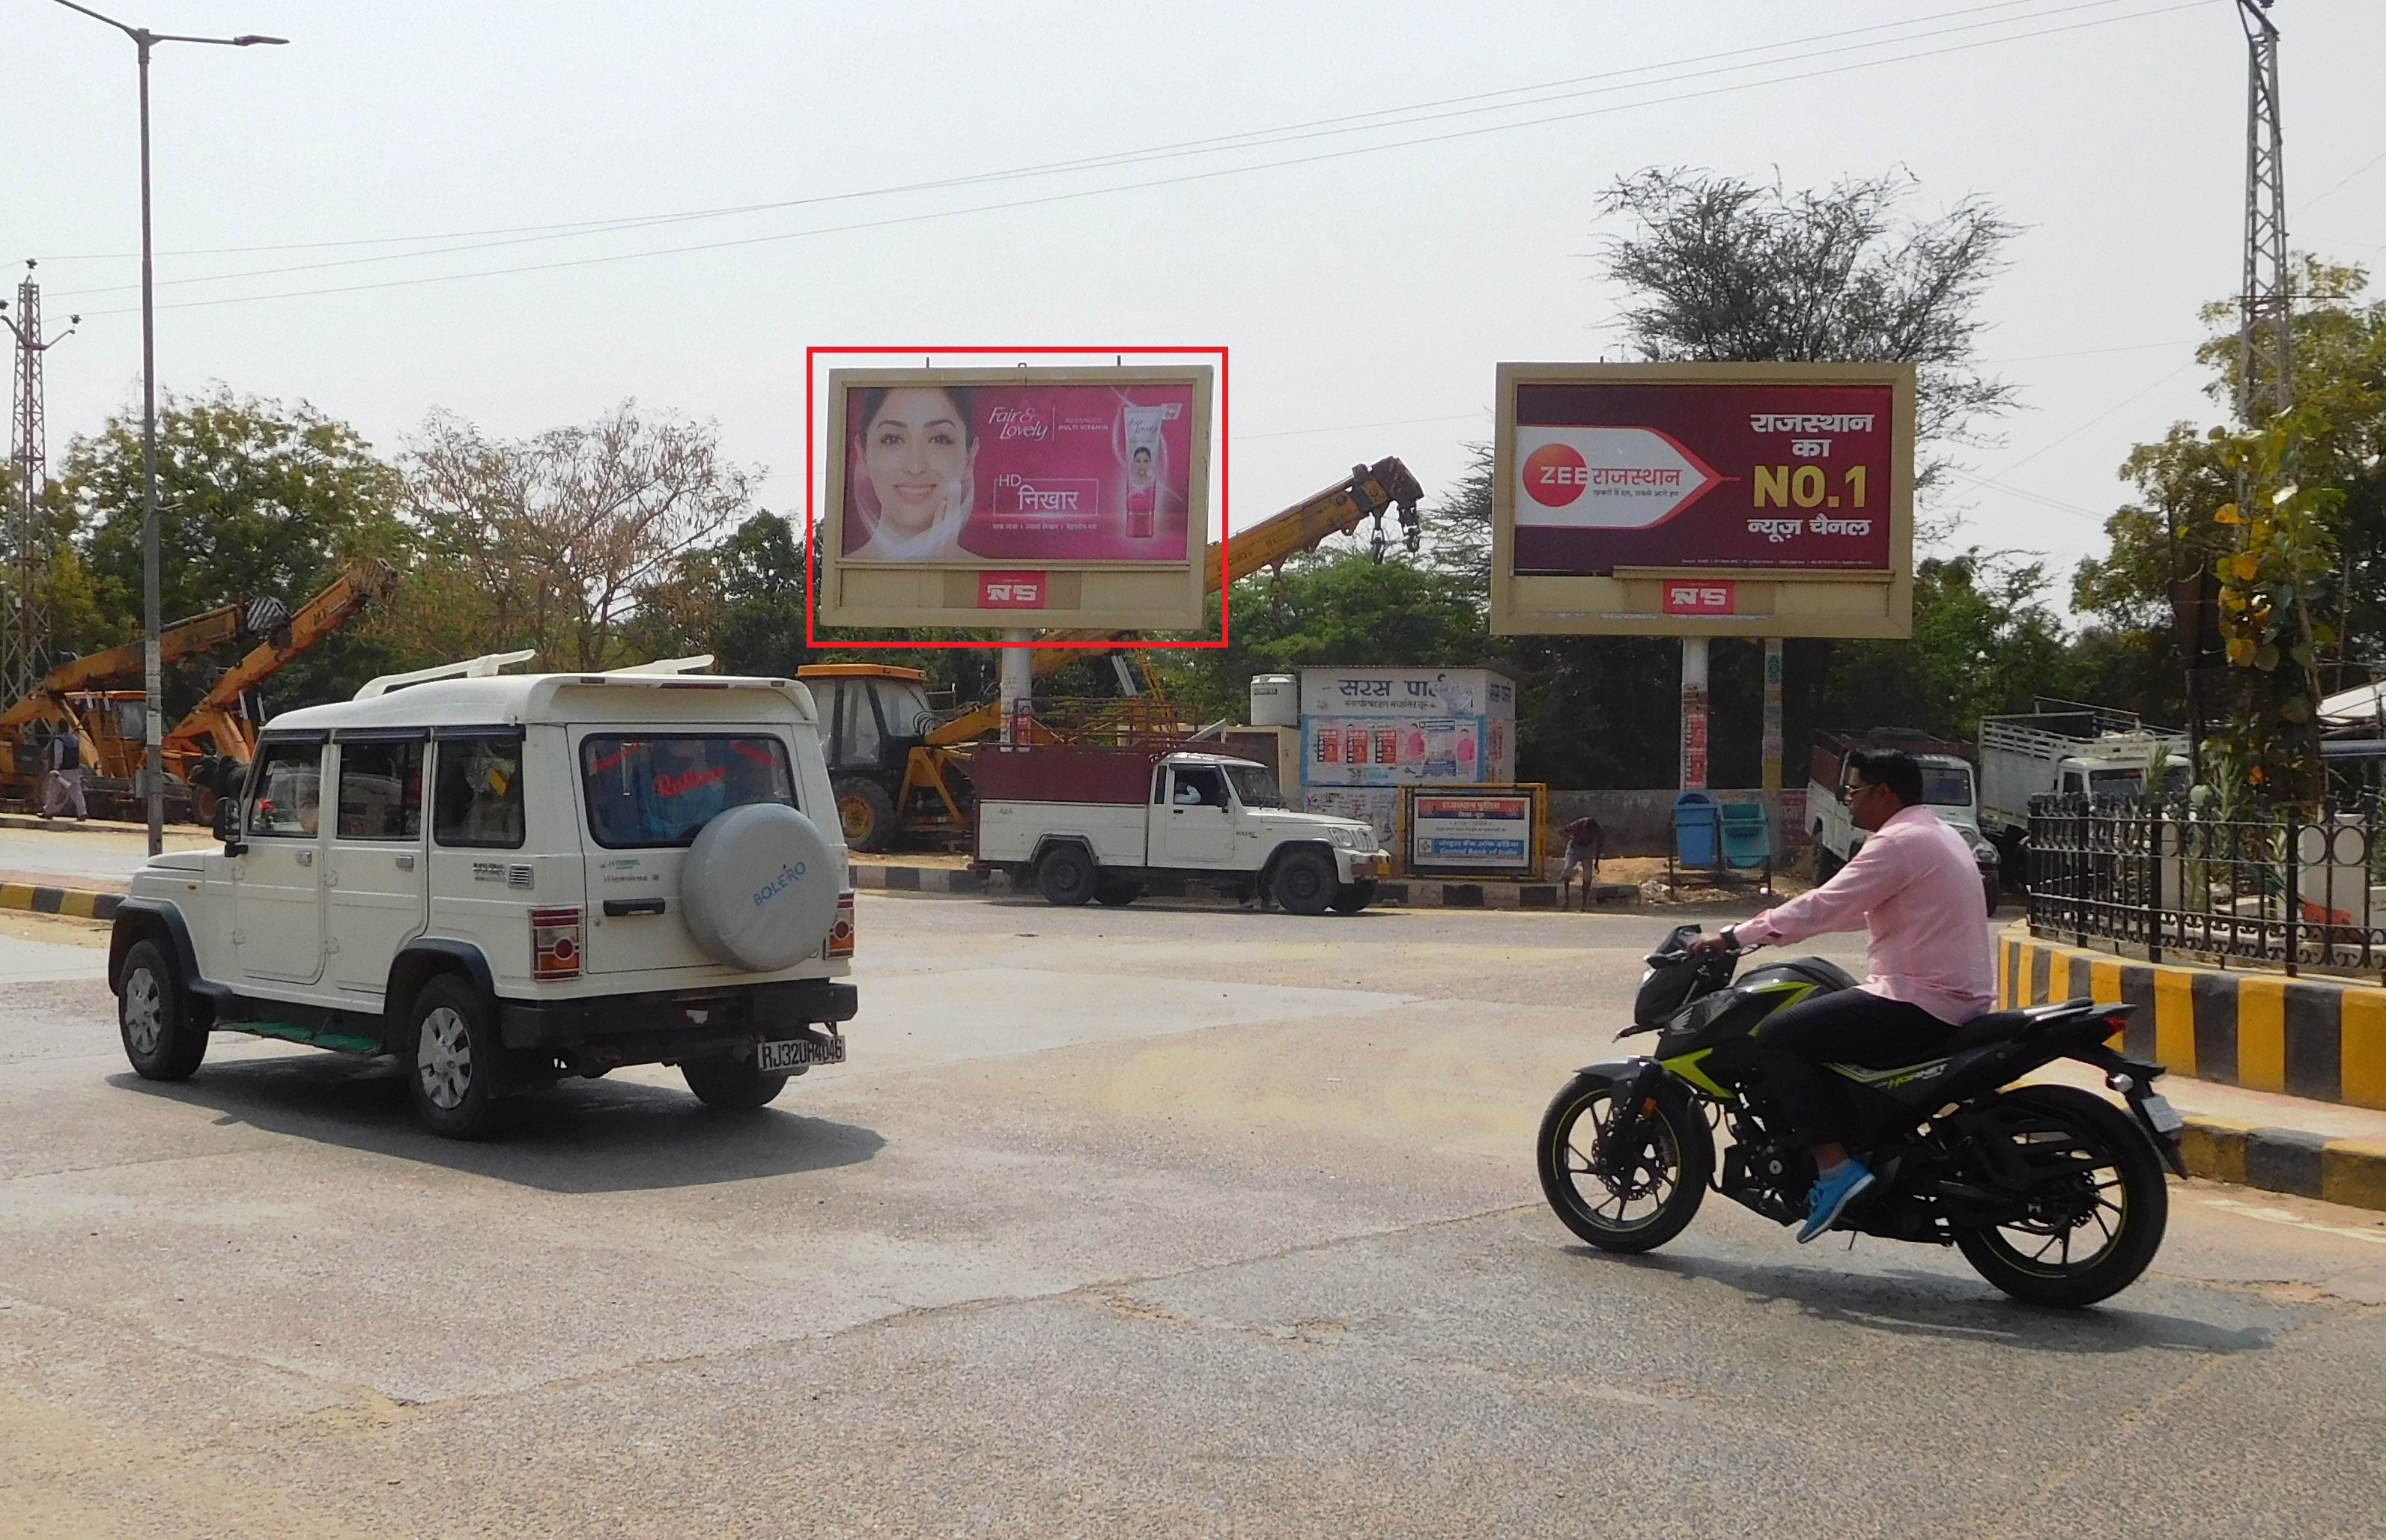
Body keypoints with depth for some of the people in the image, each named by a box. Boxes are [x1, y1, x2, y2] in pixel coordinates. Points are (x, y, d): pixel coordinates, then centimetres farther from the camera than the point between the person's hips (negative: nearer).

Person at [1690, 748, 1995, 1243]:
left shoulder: (1899, 843, -14)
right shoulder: (1937, 835, 19)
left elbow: (1823, 908, -19)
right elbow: (1851, 908, 25)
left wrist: (1735, 937, -12)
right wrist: (1769, 925, 26)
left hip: (1921, 1004, -11)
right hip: (1959, 998, 11)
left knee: (1778, 1036, -12)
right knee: (1812, 1013, 23)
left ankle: (1835, 1167, -17)